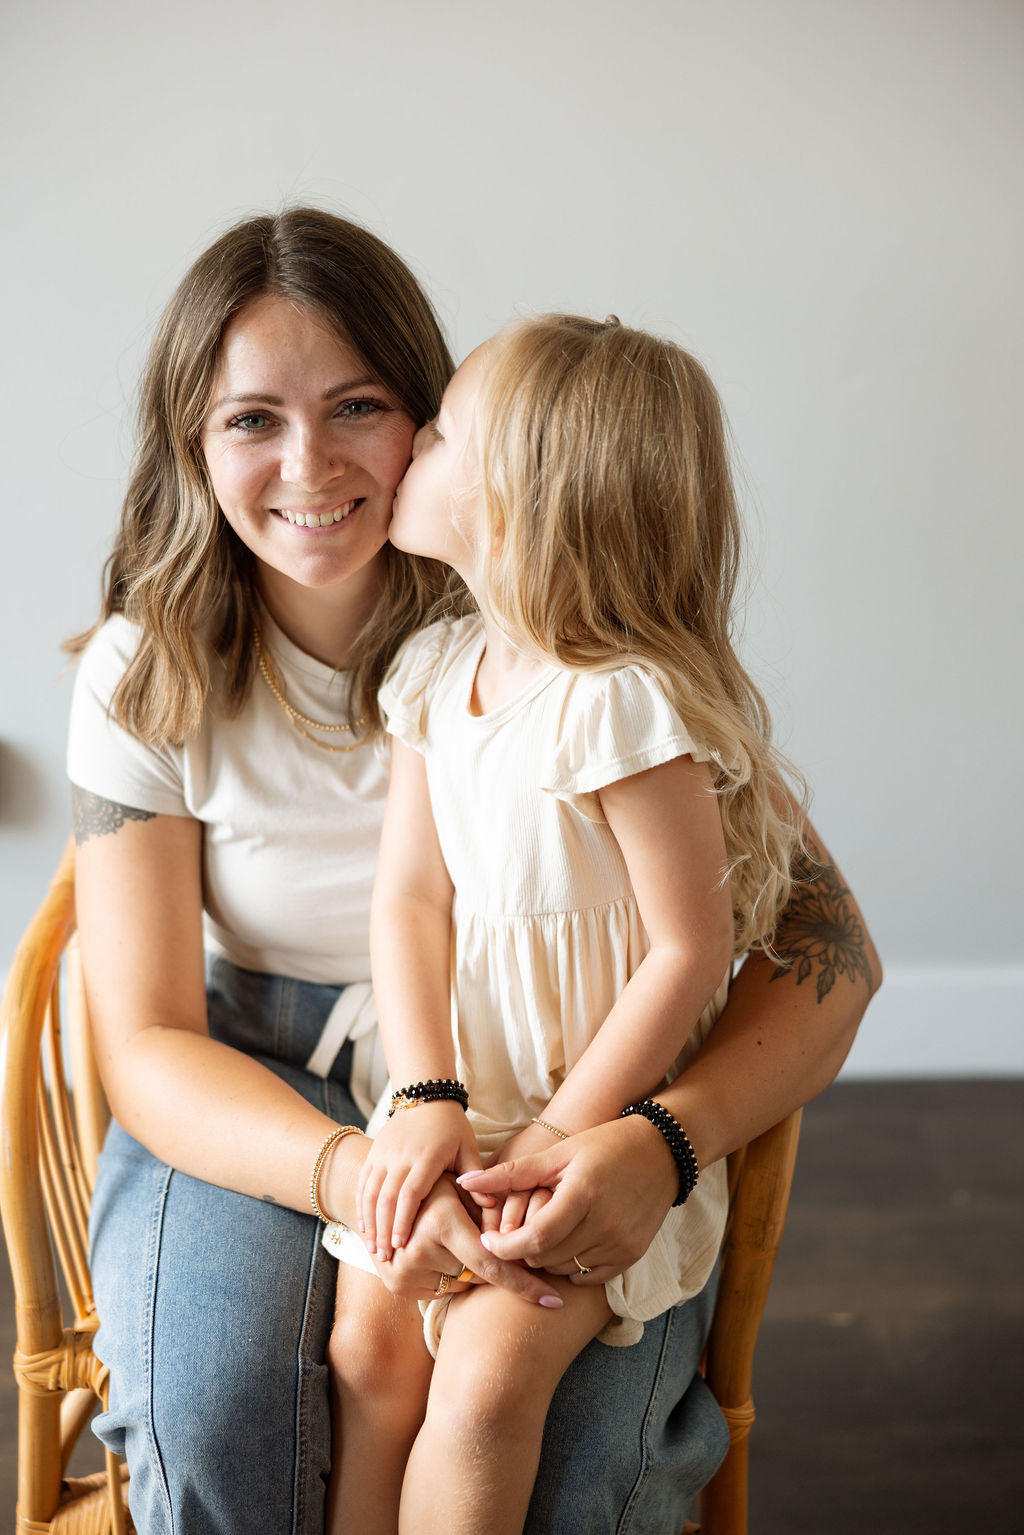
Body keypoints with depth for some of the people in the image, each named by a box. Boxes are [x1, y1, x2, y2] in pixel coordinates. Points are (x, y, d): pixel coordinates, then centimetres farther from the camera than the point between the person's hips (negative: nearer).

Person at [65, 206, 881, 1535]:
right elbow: (146, 1043, -10)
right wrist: (354, 1172, -32)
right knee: (210, 1417, -28)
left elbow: (826, 942, -15)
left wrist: (666, 1139, -36)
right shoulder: (145, 678, -8)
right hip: (254, 1110, 1)